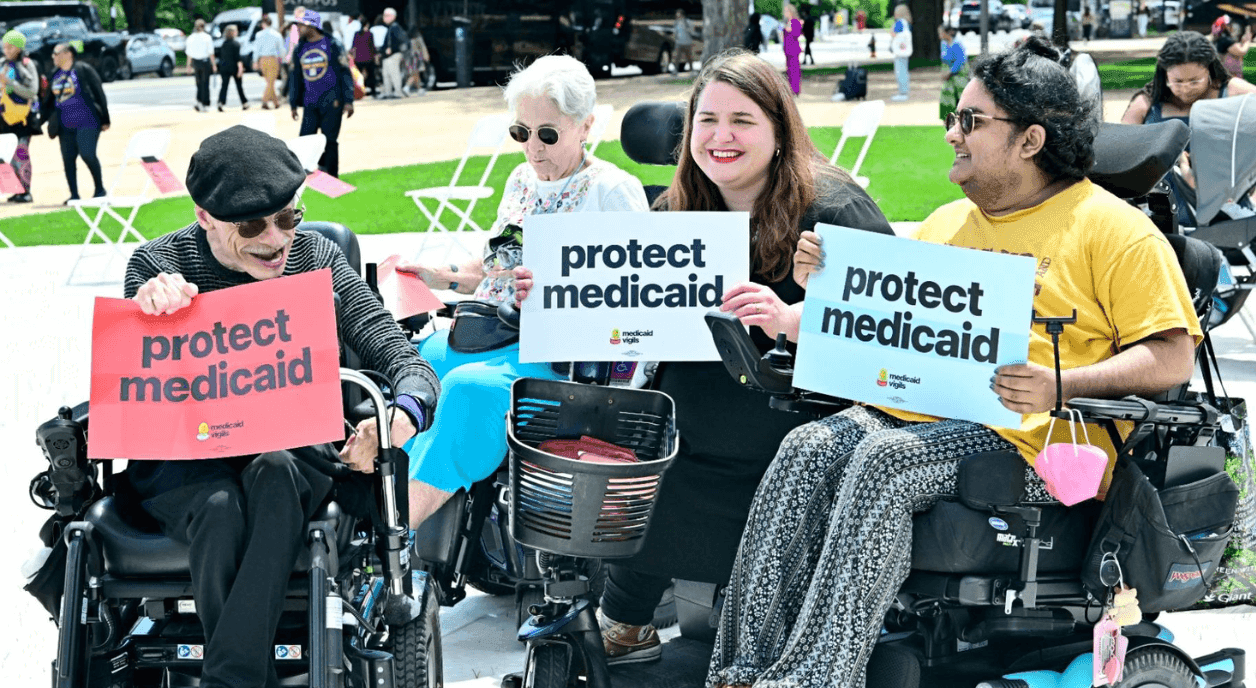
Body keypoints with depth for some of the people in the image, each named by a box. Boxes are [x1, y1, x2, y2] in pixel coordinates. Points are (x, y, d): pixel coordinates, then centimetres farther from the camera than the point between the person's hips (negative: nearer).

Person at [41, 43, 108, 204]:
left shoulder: (83, 70, -3)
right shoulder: (55, 76, 15)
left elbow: (99, 93, -3)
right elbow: (48, 101, 20)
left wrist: (105, 119, -5)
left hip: (87, 123, -6)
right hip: (66, 126, 6)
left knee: (87, 154, -14)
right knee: (68, 159, 3)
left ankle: (100, 189, 3)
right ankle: (74, 195, 11)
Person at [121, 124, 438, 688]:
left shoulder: (315, 258, -1)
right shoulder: (157, 266, -4)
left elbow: (406, 363, -6)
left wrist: (403, 415, -31)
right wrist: (148, 316, -29)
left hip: (292, 455, 1)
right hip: (183, 463, -1)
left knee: (274, 474, -35)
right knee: (221, 508, -35)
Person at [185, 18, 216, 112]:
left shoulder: (191, 38, 1)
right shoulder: (207, 37, -9)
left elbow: (189, 54, 5)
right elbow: (211, 53, -9)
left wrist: (189, 65, 12)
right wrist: (214, 64, -3)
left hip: (195, 62, 3)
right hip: (205, 61, -3)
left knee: (199, 83, 15)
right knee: (205, 84, 3)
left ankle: (199, 102, 3)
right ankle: (205, 105, 4)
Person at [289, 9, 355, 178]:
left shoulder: (332, 45, -3)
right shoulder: (300, 49, 12)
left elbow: (345, 73, -3)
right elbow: (296, 77, 20)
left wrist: (348, 101, -9)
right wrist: (293, 104, 18)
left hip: (331, 102, -5)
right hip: (310, 103, 5)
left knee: (329, 141, -3)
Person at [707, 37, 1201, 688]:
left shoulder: (1113, 227, 4)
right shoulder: (945, 222, 26)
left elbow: (1172, 358, -5)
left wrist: (1061, 387, -20)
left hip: (1030, 435, -6)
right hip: (905, 413, 6)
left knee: (884, 462, -33)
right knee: (807, 448, -24)